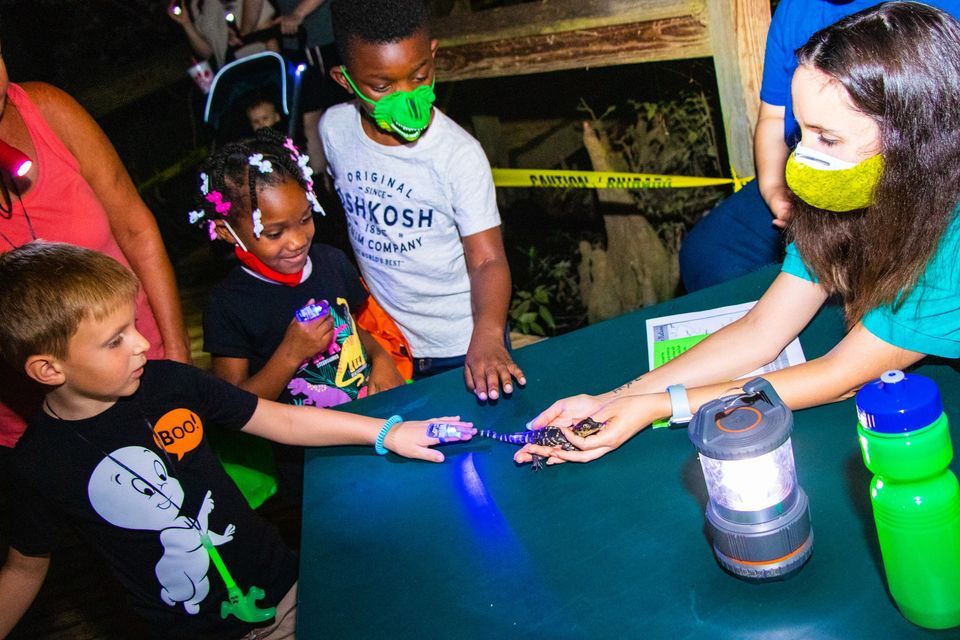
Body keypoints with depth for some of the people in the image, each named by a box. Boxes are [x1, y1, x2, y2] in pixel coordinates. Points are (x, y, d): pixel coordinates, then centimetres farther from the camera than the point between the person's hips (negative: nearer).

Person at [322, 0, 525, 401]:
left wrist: (487, 334, -41)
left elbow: (487, 260, -23)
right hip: (382, 340, 4)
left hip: (463, 345, -4)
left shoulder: (459, 154, -22)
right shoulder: (333, 129, -9)